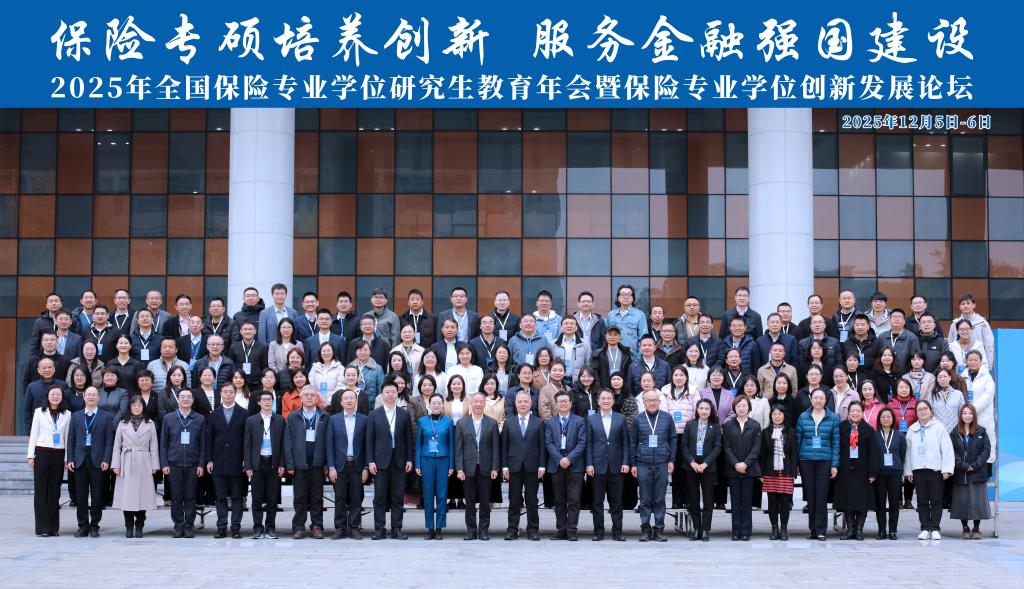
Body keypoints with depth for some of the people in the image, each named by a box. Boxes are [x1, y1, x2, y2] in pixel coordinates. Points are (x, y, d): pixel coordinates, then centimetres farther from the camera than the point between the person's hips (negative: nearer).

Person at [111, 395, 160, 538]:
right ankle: (129, 527, 7)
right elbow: (116, 446, 8)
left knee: (142, 495, -2)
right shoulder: (123, 424, 9)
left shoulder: (149, 424, 8)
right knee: (127, 496, -2)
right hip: (127, 463, 0)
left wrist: (155, 466, 1)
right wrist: (115, 465, 0)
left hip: (143, 464, 0)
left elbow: (154, 447, 7)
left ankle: (139, 527, 7)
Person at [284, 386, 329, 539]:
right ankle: (299, 528, 7)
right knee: (300, 497, 3)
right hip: (300, 463, 0)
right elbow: (288, 442, 4)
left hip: (317, 462, 0)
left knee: (317, 496, 4)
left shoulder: (324, 417, 6)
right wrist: (289, 464, -3)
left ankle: (317, 526, 10)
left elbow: (328, 440, 2)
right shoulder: (293, 417, 7)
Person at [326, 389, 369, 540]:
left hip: (357, 465, 0)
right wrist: (331, 467, -5)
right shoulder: (334, 419, 5)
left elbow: (366, 445, 4)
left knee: (356, 499, 2)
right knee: (340, 498, 2)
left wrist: (365, 468, -2)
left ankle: (354, 528, 8)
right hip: (340, 465, 0)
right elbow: (330, 444, 2)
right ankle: (340, 528, 8)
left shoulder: (363, 420, 5)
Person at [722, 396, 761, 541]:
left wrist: (746, 463, -12)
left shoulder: (755, 426, 4)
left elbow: (756, 448, -1)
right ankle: (736, 532, 6)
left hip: (749, 469, -1)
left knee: (747, 501, 1)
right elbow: (726, 447, 1)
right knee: (735, 501, 3)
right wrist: (735, 464, -11)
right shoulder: (728, 426, 6)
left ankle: (746, 532, 5)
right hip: (733, 469, 1)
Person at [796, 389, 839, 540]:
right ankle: (812, 529, 11)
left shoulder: (833, 418, 5)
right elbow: (797, 440, 8)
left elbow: (836, 442, 4)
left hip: (824, 461, -1)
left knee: (821, 496, -5)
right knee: (810, 495, 3)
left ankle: (820, 530, 0)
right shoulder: (803, 417, 7)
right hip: (806, 460, 1)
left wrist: (835, 465, -2)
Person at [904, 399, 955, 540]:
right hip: (918, 470, 3)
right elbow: (908, 451, 11)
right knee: (922, 501, 5)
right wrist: (908, 471, 6)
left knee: (936, 501, 0)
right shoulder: (912, 430, 12)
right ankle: (925, 529, 9)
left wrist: (946, 469, -9)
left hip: (935, 470, -3)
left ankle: (935, 529, 4)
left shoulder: (939, 427, 1)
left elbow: (947, 449, -2)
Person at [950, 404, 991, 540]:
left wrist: (975, 465, -11)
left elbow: (987, 450, 0)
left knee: (978, 500, -2)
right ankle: (965, 529, 12)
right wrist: (964, 466, -13)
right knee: (962, 501, 2)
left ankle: (976, 529, 9)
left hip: (978, 473, 0)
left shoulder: (981, 431, 4)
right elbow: (952, 452, -1)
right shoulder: (955, 433, 4)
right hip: (960, 473, 1)